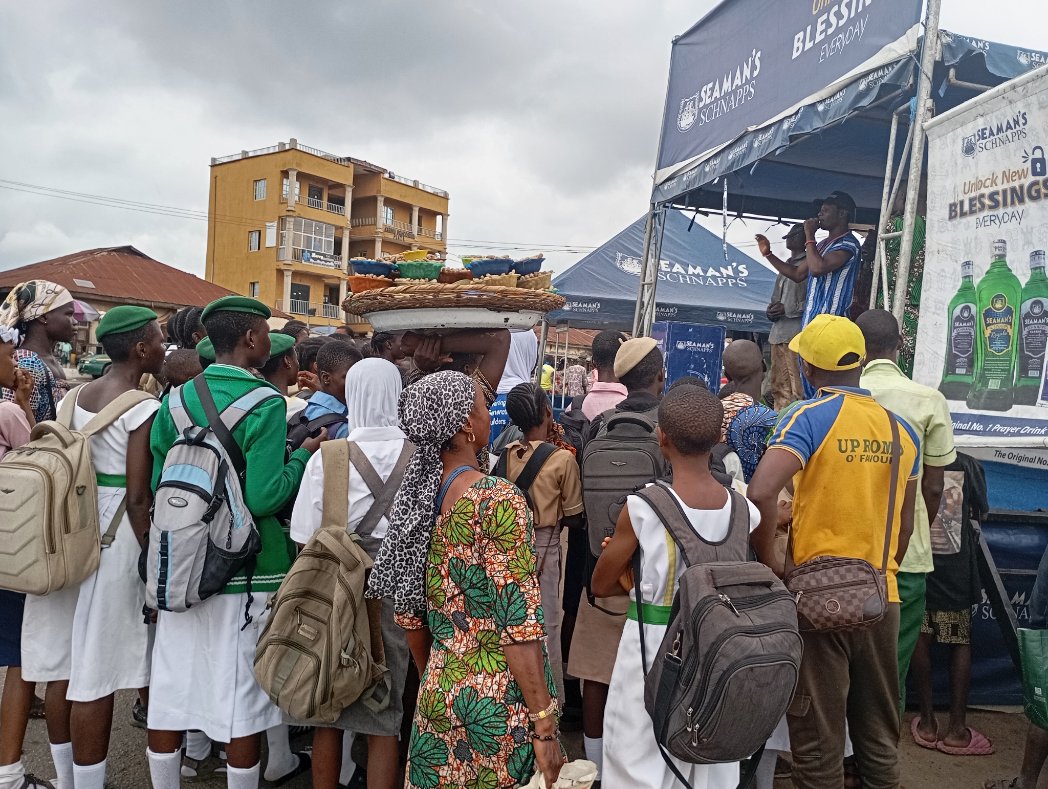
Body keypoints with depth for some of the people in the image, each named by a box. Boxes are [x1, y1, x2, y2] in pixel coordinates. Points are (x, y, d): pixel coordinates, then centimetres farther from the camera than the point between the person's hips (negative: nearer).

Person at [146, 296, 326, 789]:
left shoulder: (176, 401, 4)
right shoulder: (265, 404, -14)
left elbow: (158, 484, 9)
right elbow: (263, 497, -22)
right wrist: (304, 454, -8)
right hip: (245, 572, -6)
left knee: (169, 696, 15)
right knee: (242, 703, 7)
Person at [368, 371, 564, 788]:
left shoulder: (413, 496, 0)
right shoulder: (499, 500, -20)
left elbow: (409, 614, 8)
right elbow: (519, 628, -21)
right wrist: (544, 726, -14)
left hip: (438, 694, 6)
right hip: (498, 699, -6)